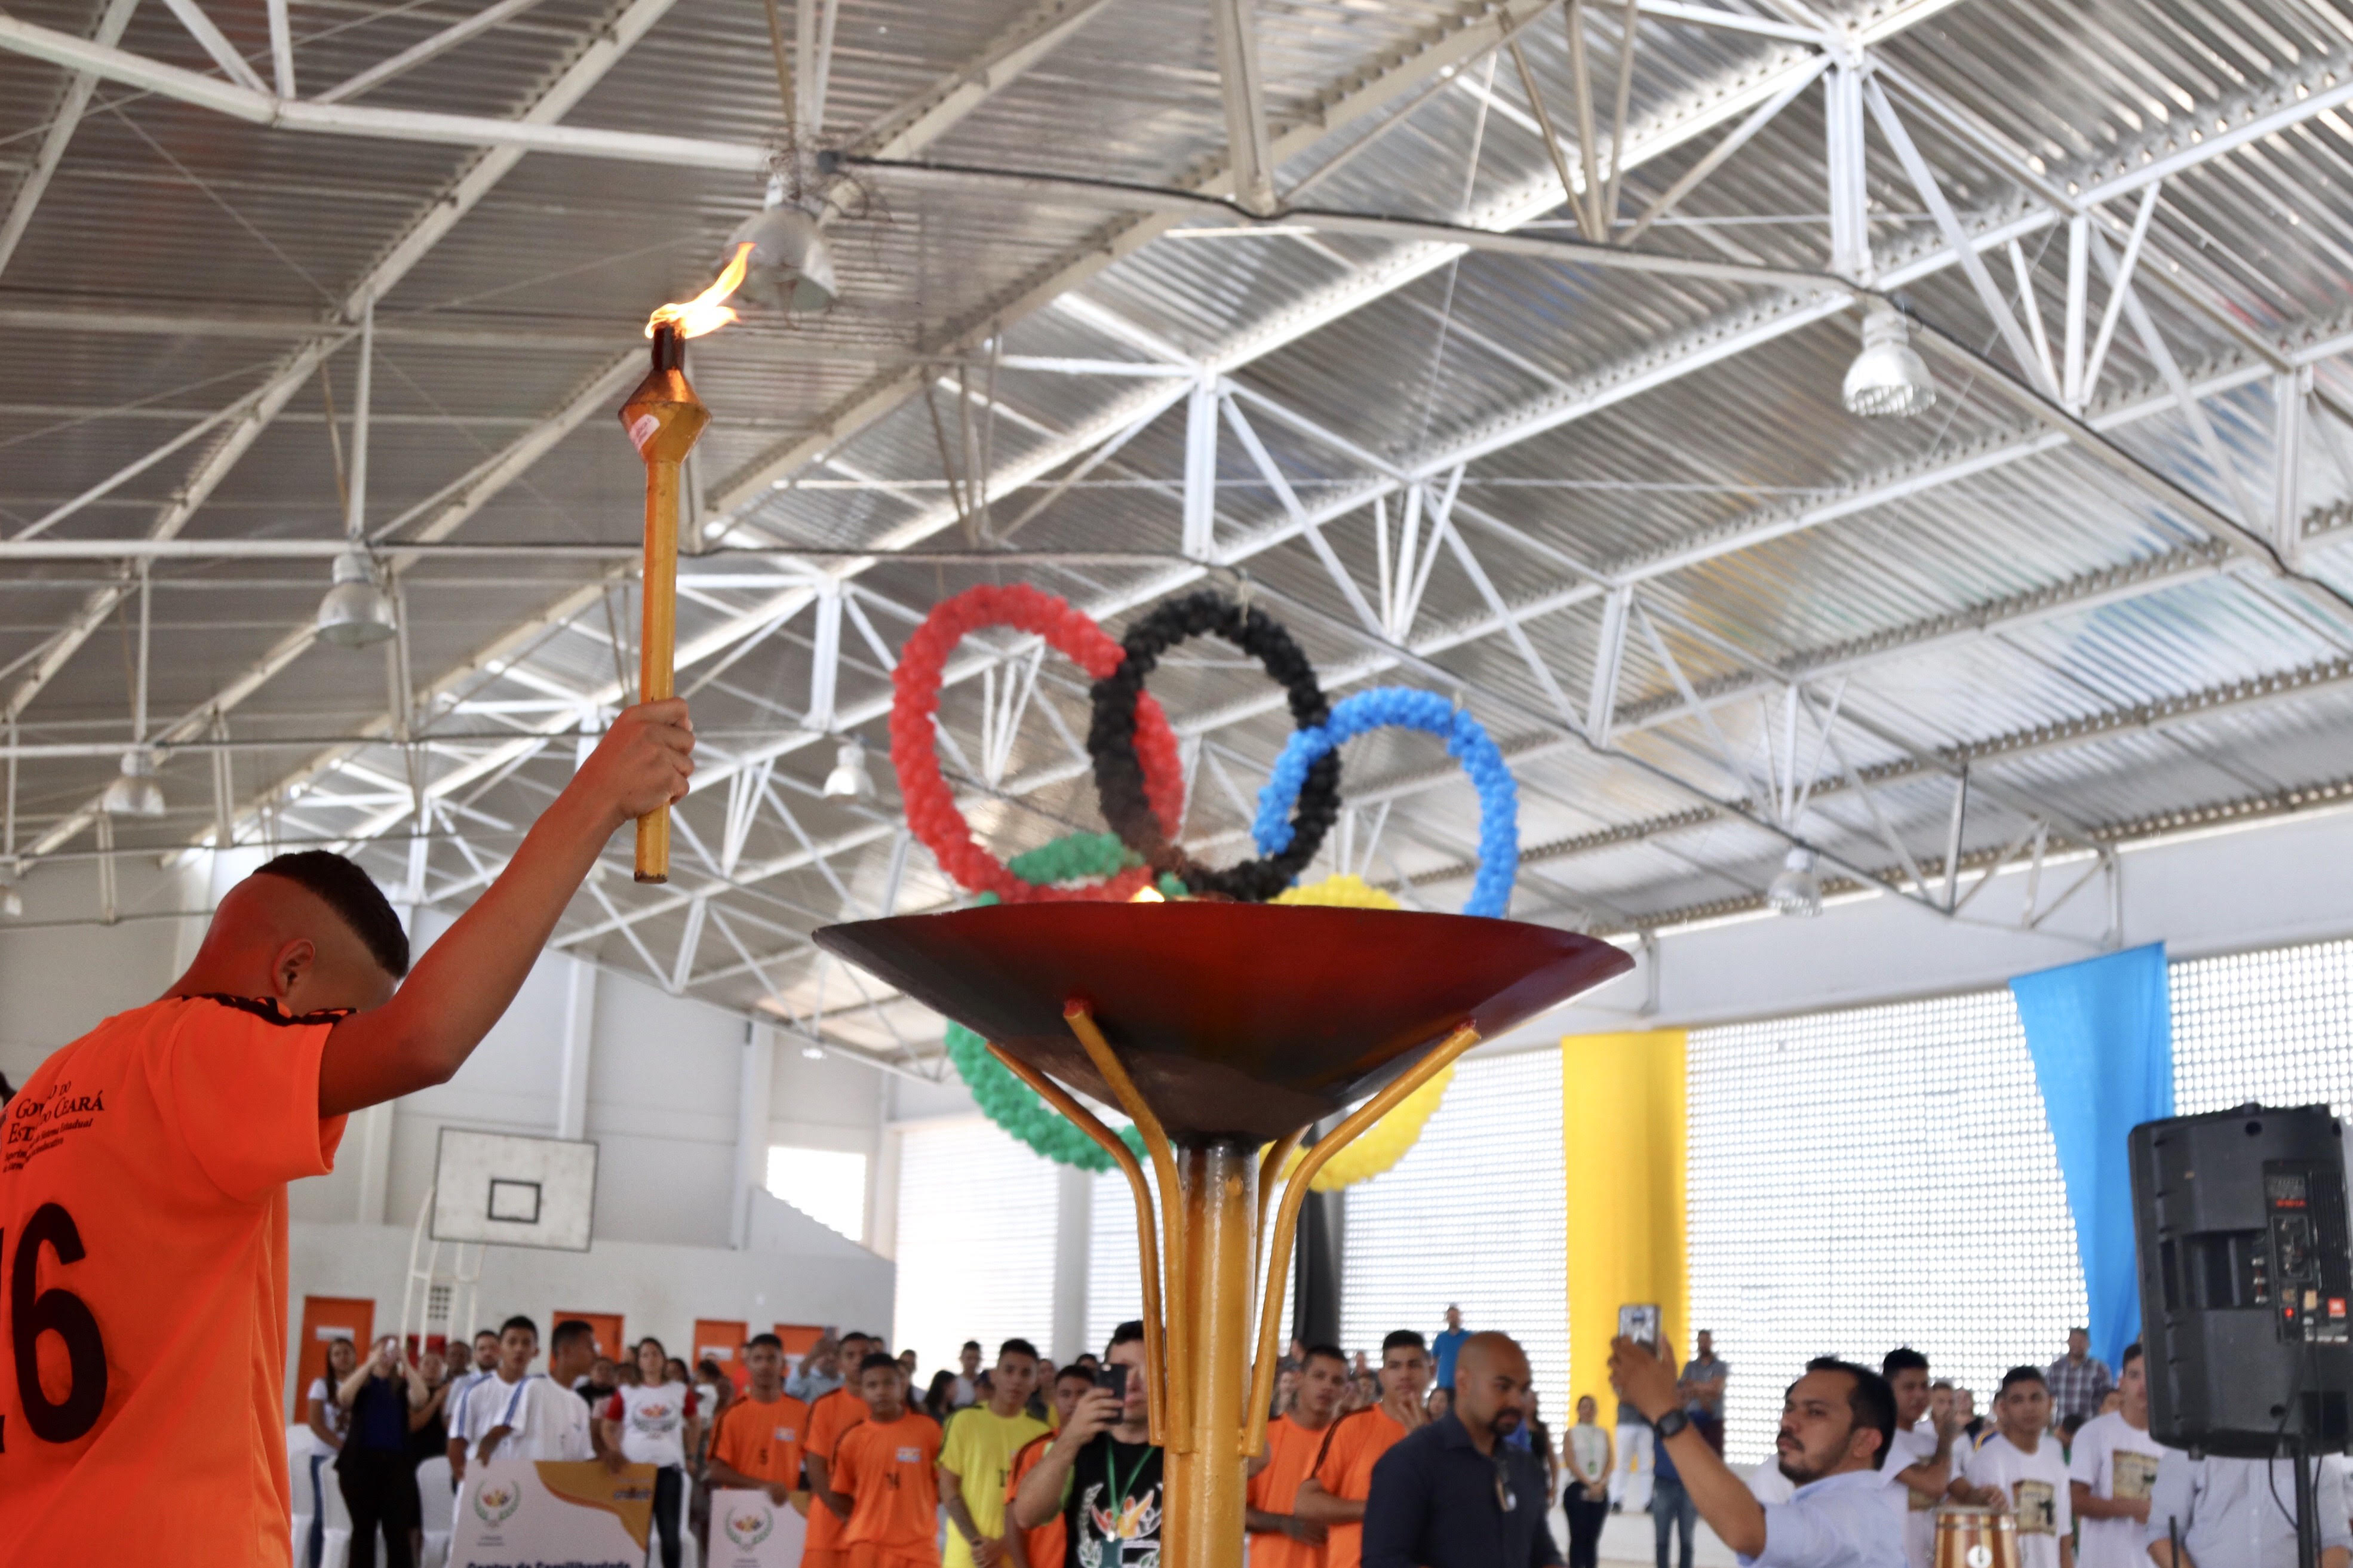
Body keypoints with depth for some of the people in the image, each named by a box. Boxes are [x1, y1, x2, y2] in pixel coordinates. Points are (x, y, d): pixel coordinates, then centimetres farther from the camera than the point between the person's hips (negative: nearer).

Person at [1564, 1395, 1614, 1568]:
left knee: (1593, 1538, 5)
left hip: (1600, 1491, 3)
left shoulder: (1604, 1434, 11)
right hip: (1577, 1489, -3)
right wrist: (1589, 1484, -14)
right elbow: (1570, 1463, -7)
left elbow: (1609, 1463, 5)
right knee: (1578, 1537, -7)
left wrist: (1601, 1484, -11)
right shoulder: (1571, 1433, 2)